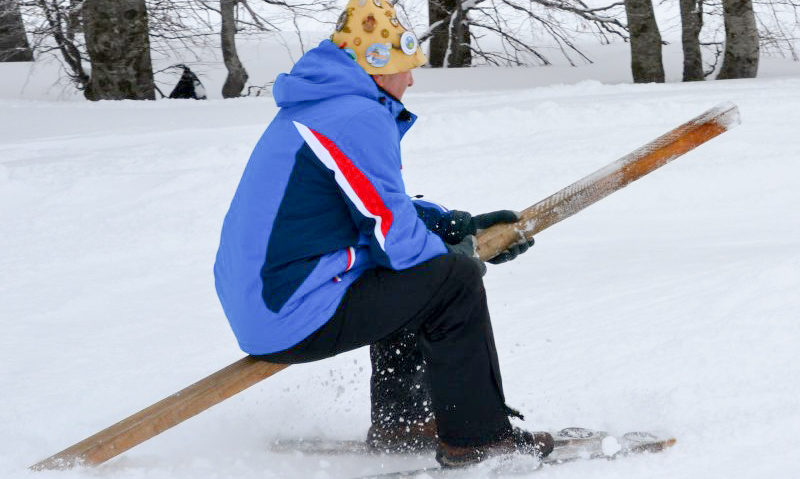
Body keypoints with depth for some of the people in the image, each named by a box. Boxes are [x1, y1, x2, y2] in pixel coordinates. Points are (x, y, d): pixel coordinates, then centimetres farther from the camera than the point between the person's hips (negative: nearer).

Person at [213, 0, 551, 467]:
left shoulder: (314, 108, 16)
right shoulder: (360, 119, -15)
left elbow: (380, 206, 24)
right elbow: (396, 236, -15)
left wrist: (461, 225, 14)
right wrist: (457, 254, 4)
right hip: (295, 321, -10)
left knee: (407, 280, 27)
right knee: (453, 280, -7)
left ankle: (399, 422, 28)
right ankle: (475, 437, 0)